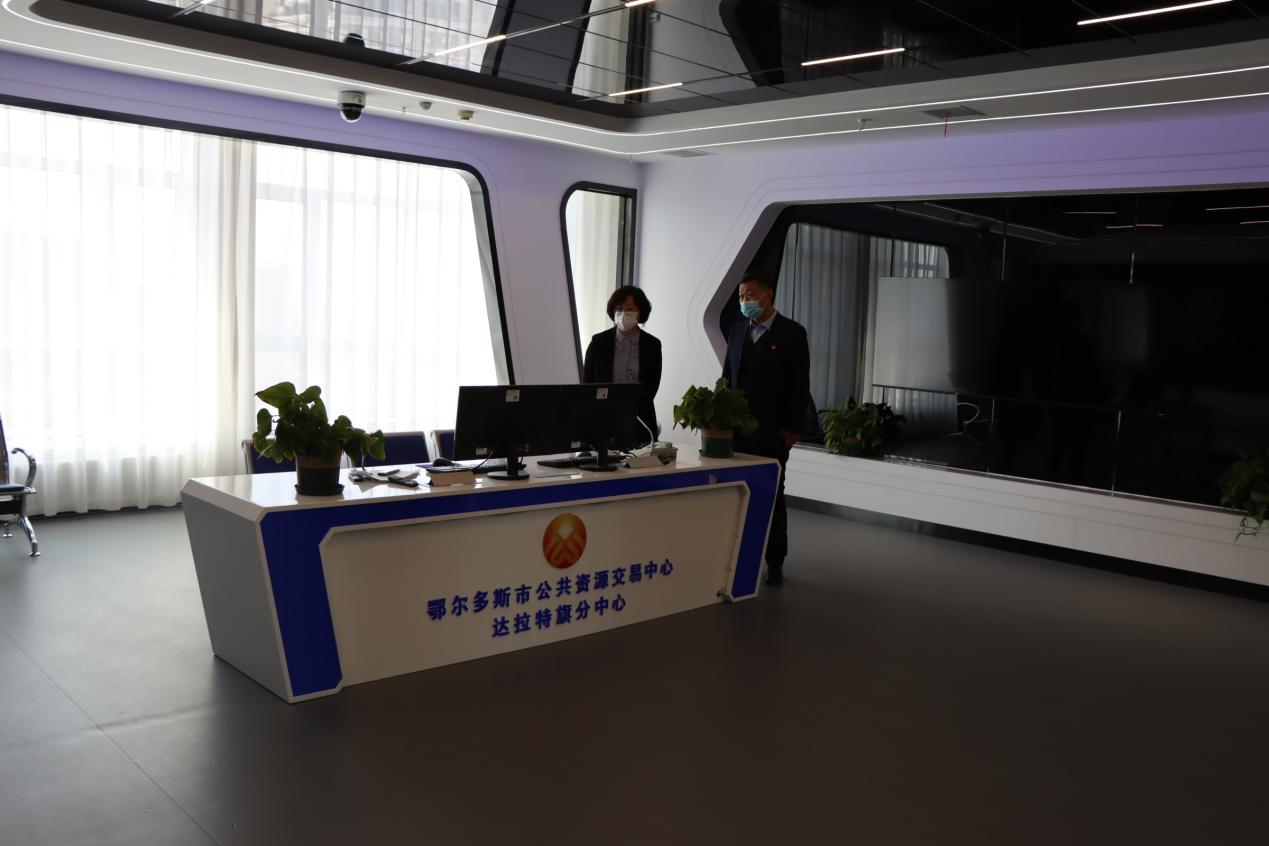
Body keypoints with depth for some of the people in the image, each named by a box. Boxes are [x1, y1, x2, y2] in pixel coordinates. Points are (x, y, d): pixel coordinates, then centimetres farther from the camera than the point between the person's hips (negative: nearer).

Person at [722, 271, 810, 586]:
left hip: (771, 430, -4)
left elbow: (800, 384, -6)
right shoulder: (738, 329, 11)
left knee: (772, 496, 3)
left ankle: (775, 562, 13)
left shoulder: (792, 332, -4)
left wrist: (792, 428, -9)